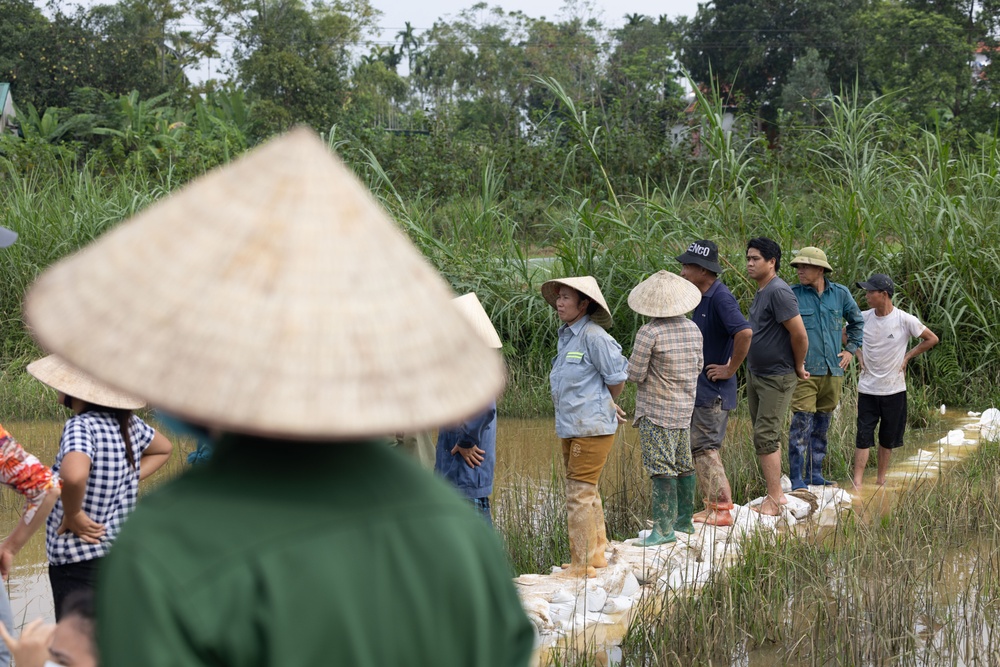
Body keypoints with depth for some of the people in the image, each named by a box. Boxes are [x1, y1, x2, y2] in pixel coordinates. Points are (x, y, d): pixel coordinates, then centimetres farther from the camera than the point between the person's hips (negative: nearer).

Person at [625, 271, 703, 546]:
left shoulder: (649, 333, -18)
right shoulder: (693, 329, 3)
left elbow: (635, 374, -15)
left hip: (655, 410, -7)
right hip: (685, 408, 7)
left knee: (661, 467, -7)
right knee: (683, 464, 16)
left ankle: (663, 527, -8)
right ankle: (685, 519, 27)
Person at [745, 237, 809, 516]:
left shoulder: (778, 292, -19)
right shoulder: (760, 292, 12)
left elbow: (800, 335, -22)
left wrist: (798, 367, -9)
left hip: (777, 378, -10)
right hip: (755, 375, 10)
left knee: (765, 438, -10)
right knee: (768, 437, 14)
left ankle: (773, 501, -5)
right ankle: (777, 494, 22)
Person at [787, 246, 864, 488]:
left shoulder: (840, 294, 7)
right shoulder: (792, 294, -3)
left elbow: (857, 322, 24)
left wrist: (850, 350, 15)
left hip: (833, 370, 4)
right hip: (805, 371, -4)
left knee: (822, 425, 12)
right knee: (801, 424, -10)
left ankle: (815, 474, 21)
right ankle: (797, 479, -7)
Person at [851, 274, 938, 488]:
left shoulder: (904, 320, -11)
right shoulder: (863, 318, -3)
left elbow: (932, 339, 1)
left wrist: (907, 357, -1)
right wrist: (857, 353, 4)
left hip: (894, 389, -1)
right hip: (867, 388, 1)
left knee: (888, 438, 10)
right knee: (863, 435, -5)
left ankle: (881, 479, 23)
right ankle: (857, 482, -7)